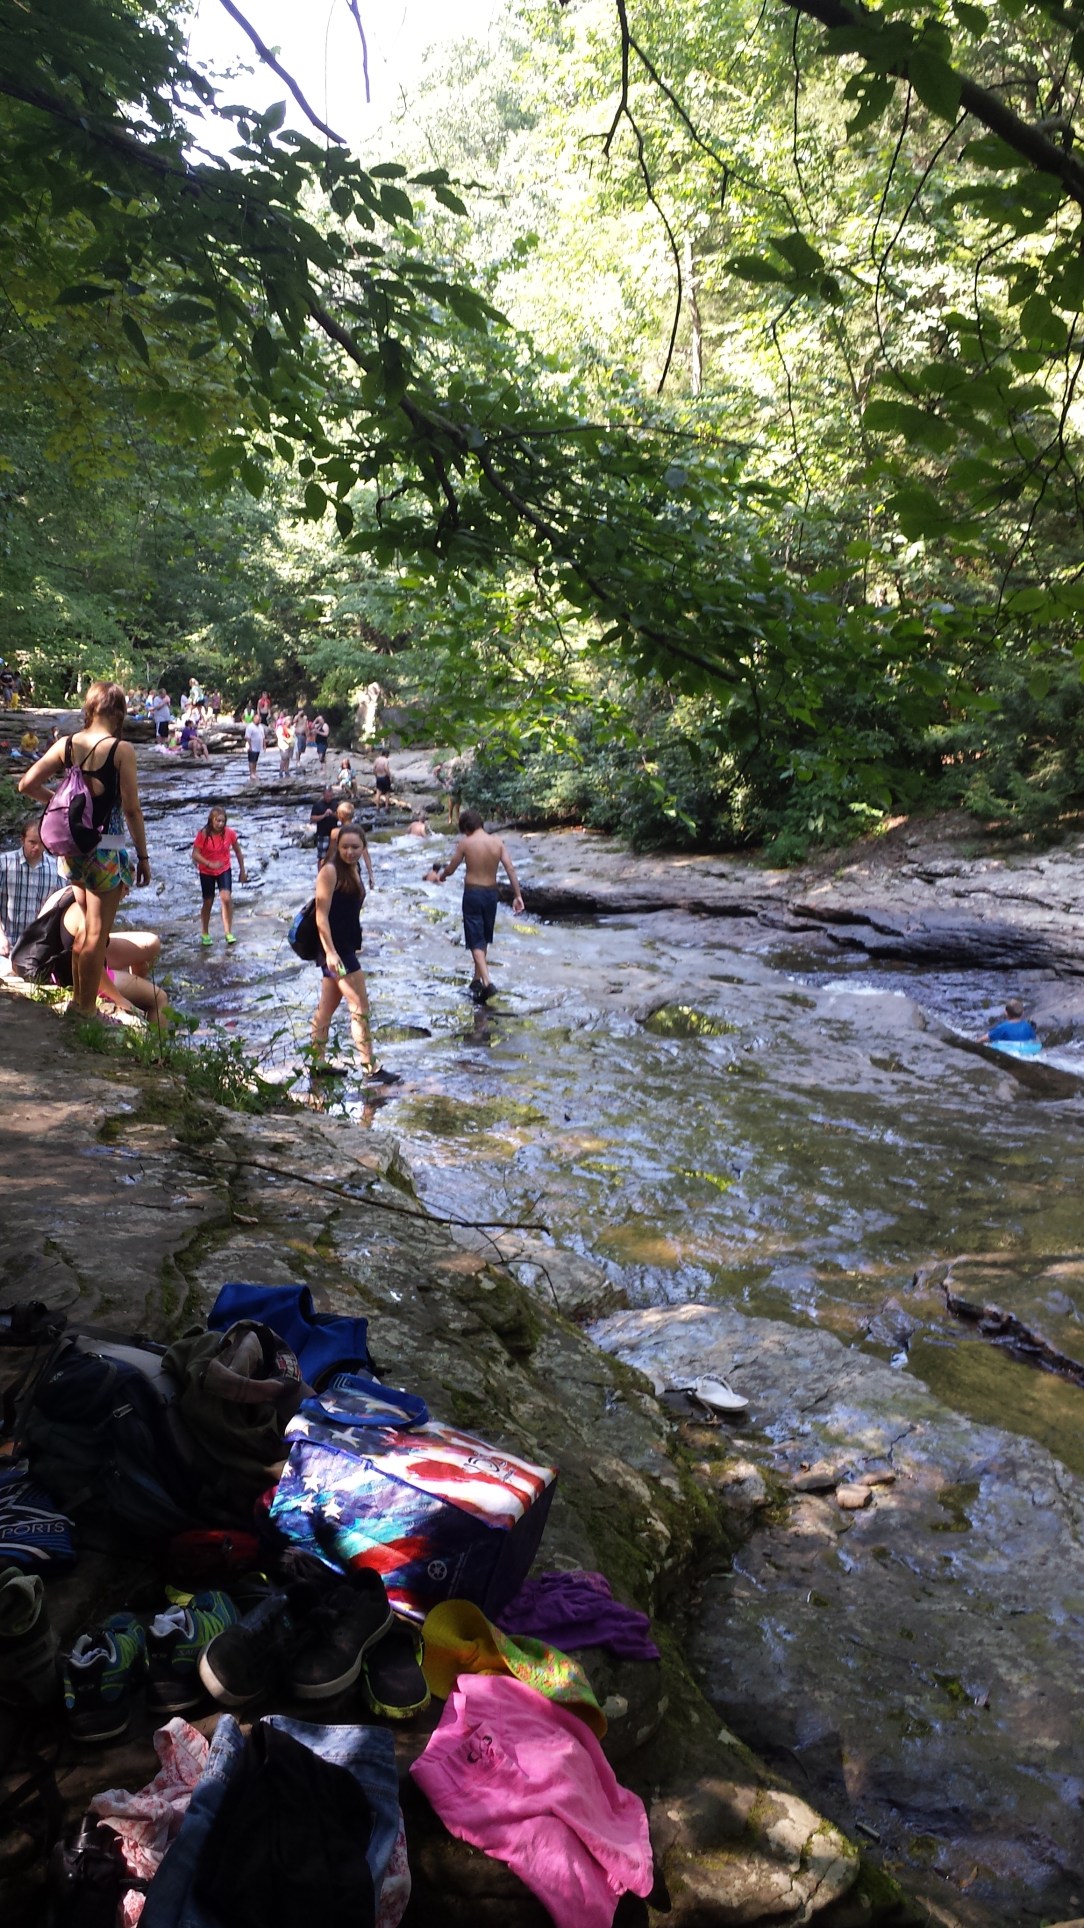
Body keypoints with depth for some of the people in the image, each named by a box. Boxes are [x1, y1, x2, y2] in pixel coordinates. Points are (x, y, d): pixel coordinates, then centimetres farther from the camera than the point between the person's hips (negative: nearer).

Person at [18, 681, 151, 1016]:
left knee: (86, 925, 22)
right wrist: (143, 855, -5)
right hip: (106, 850, -6)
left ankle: (78, 998, 30)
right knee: (97, 934, 3)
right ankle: (87, 1010, 9)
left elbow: (27, 784, -1)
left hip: (74, 847, 6)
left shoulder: (66, 745, 1)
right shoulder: (121, 750, -13)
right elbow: (131, 809, -13)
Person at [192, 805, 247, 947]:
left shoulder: (229, 833, -12)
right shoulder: (203, 834, -18)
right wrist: (210, 864, -34)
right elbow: (195, 854, -19)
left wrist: (242, 870, 7)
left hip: (224, 870, 1)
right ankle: (204, 933, 28)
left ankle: (228, 932, -10)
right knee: (208, 902, 10)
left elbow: (238, 851, 2)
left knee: (226, 898, -19)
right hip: (206, 872, -1)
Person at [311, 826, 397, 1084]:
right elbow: (322, 915, -18)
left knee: (327, 1007, 14)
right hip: (335, 948, -9)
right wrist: (330, 952, -24)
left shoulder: (353, 870, 12)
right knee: (360, 1008, -7)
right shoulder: (331, 871, -14)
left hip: (347, 946, 9)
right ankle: (370, 1069, -3)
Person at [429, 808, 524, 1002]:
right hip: (491, 893, 4)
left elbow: (450, 869, 0)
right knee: (483, 938, 20)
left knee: (476, 941, -3)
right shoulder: (498, 842, -2)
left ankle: (487, 982, -19)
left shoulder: (465, 843, -10)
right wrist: (517, 896, -3)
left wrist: (439, 876, 22)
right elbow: (510, 869, -7)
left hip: (472, 893, -4)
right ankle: (477, 979, 30)